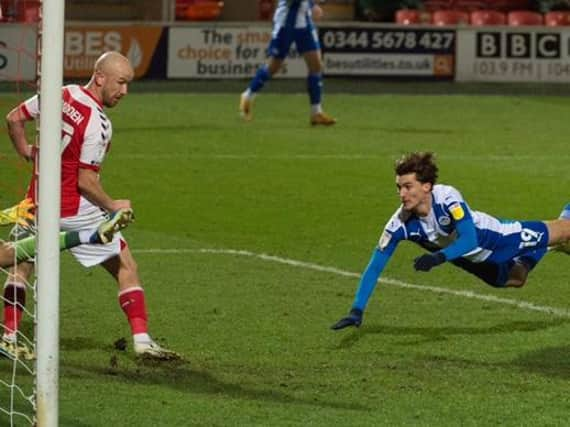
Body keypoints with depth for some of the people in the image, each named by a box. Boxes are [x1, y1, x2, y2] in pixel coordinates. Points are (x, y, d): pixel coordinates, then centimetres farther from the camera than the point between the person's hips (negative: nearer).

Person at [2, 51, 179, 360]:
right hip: (75, 209, -6)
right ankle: (141, 339, 0)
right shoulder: (98, 124, -20)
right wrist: (113, 206, -5)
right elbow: (85, 182, -19)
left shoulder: (59, 95, -1)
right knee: (126, 266, 6)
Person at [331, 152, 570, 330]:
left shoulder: (447, 197, -41)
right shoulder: (400, 224, -30)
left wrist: (439, 257, -62)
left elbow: (469, 240, -46)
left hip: (495, 238, -4)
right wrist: (357, 311, -33)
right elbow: (375, 266, -26)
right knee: (514, 280, 30)